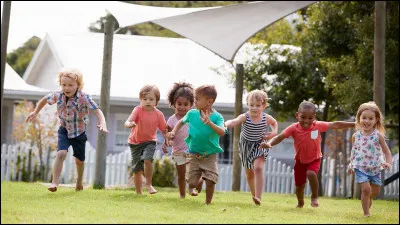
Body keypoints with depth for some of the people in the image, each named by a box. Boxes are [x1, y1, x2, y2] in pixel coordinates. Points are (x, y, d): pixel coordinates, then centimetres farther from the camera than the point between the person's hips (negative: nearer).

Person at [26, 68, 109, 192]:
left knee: (79, 160, 16)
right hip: (64, 131, 1)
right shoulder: (57, 95, -15)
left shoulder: (84, 98, -26)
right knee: (61, 154, -23)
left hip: (79, 132, -1)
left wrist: (102, 124, -49)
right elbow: (45, 100, 6)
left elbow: (97, 111, -31)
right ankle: (55, 182, -21)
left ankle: (79, 181, 44)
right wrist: (35, 112, 14)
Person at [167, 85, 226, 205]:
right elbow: (181, 122, 18)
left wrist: (210, 123, -41)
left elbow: (222, 132, -28)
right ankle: (198, 182, 33)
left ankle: (208, 203, 11)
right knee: (192, 182, -4)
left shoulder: (217, 117, -12)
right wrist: (173, 132, 4)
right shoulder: (192, 113, -2)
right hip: (194, 153, 2)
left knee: (211, 181, -13)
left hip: (210, 155, -2)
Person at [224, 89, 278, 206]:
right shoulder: (245, 117, -22)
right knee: (249, 173, 14)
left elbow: (274, 123, 10)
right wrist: (225, 124, -65)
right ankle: (254, 195, 36)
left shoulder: (266, 118, -15)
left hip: (260, 145, -1)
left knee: (258, 168, -24)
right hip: (246, 146, 1)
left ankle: (258, 197, -25)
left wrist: (274, 132, -10)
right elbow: (234, 122, -43)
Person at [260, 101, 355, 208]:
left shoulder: (318, 126, -19)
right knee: (299, 186, 9)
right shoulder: (294, 128, -21)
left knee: (311, 173, -32)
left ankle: (315, 197, -7)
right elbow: (280, 137, -27)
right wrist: (269, 143, -48)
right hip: (300, 160, 1)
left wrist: (353, 124, -6)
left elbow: (335, 125, -10)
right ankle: (300, 202, 43)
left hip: (314, 159, -1)